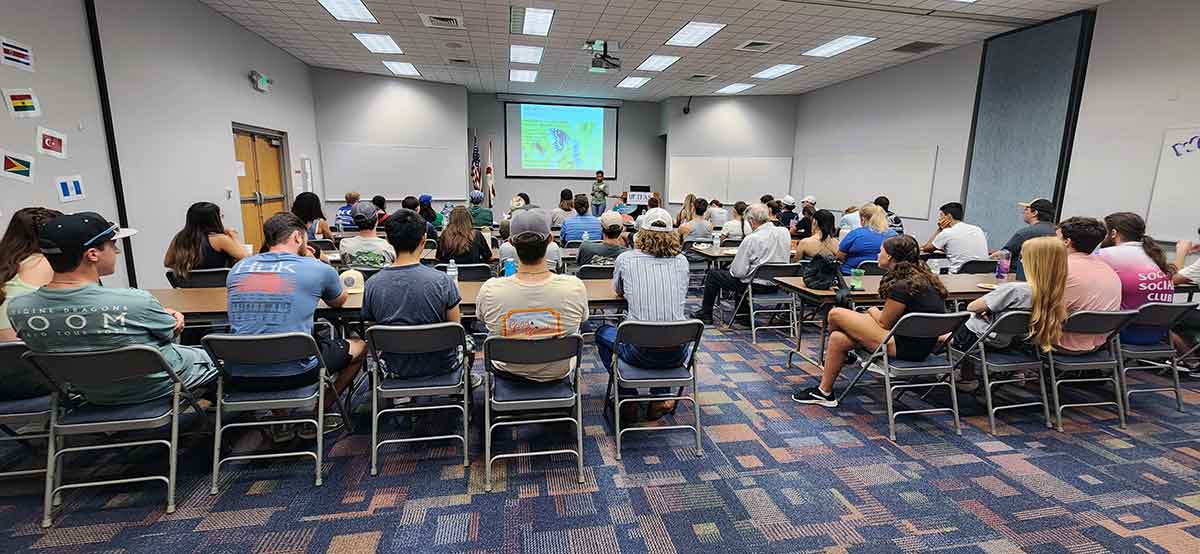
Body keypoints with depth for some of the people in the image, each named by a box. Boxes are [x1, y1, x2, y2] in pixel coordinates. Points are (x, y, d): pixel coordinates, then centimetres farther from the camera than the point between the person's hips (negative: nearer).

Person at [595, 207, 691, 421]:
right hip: (677, 354, 3)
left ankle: (628, 399, 21)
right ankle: (661, 397, 24)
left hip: (640, 353, -3)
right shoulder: (681, 261, 6)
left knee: (603, 333, 27)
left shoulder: (626, 259, 0)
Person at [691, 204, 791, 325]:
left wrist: (730, 267, 3)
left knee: (712, 274, 12)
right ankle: (744, 313, 40)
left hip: (757, 285, -7)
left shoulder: (751, 239, -24)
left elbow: (738, 271, -21)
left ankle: (706, 314, 25)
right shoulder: (785, 232, -3)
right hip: (777, 284, 8)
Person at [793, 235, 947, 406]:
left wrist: (873, 312, 8)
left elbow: (884, 323, -11)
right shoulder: (922, 277, 10)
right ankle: (824, 392, 24)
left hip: (903, 347, -10)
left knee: (835, 314, -5)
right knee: (838, 338, 10)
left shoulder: (903, 286, -22)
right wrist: (875, 313, 6)